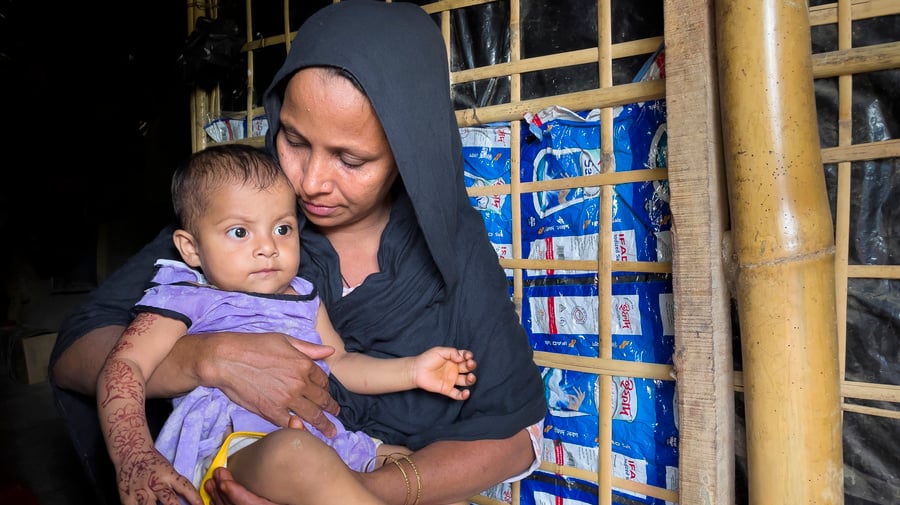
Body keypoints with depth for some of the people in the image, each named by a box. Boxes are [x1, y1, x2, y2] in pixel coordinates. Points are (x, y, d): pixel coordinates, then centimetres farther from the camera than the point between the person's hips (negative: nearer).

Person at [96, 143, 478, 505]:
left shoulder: (303, 298, 22)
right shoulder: (185, 300, 4)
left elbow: (339, 363, 26)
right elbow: (124, 366, -5)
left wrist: (412, 371, 13)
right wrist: (134, 457, -22)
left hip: (325, 445, 7)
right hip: (231, 451, -7)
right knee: (288, 449, -37)